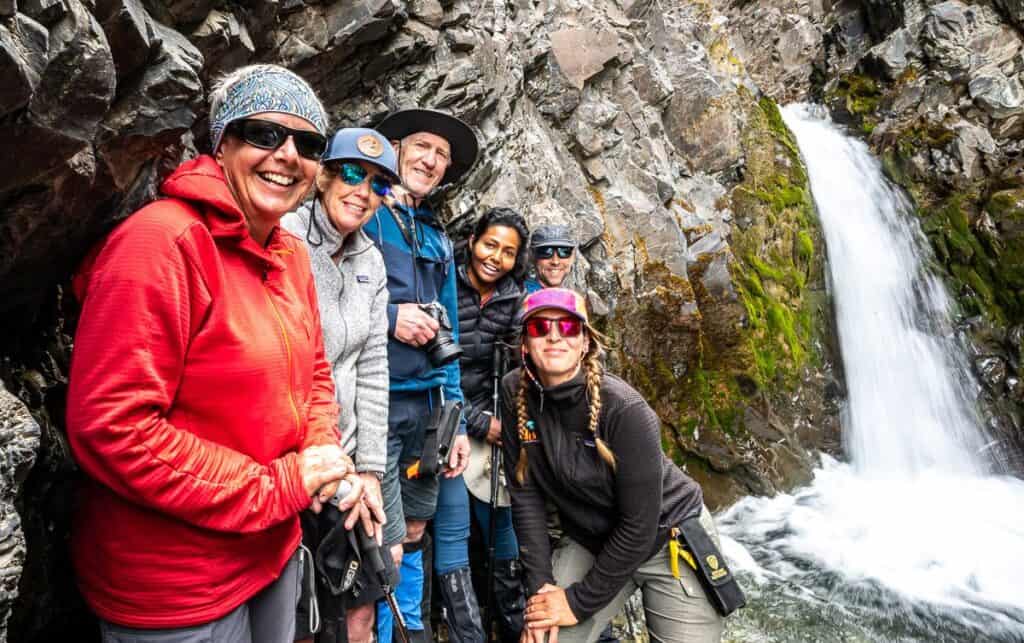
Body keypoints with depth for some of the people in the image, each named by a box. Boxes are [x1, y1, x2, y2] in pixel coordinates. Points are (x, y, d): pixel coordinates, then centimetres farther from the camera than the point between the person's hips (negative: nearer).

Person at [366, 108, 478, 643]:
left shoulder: (439, 239, 18)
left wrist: (457, 421, 12)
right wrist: (387, 317, -16)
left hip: (427, 404, 6)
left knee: (413, 535, 18)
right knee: (384, 547, -3)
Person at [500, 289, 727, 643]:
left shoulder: (624, 409, -28)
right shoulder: (516, 393, -14)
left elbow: (640, 525, -22)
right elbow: (525, 493, -8)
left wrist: (580, 601, -16)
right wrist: (539, 583, -12)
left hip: (670, 538, -3)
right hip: (590, 541, 4)